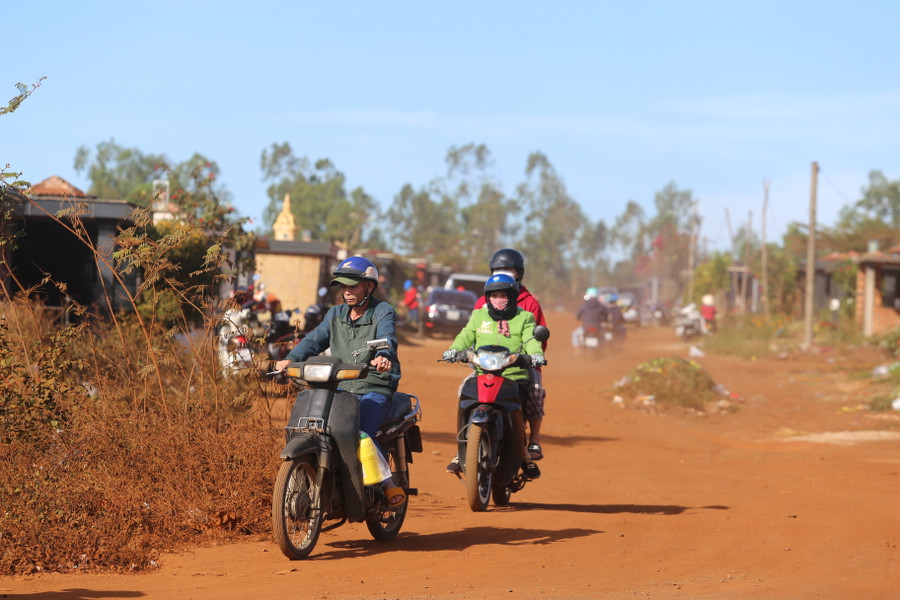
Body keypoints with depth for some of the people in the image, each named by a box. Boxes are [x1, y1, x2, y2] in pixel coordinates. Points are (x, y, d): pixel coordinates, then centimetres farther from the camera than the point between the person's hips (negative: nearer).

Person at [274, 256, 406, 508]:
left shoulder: (383, 312, -2)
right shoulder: (336, 314, 16)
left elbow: (387, 338, -22)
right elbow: (315, 340, 4)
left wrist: (382, 356, -45)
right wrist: (291, 359, -15)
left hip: (376, 389, -6)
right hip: (342, 388, 6)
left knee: (360, 435, -27)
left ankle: (388, 482, -10)